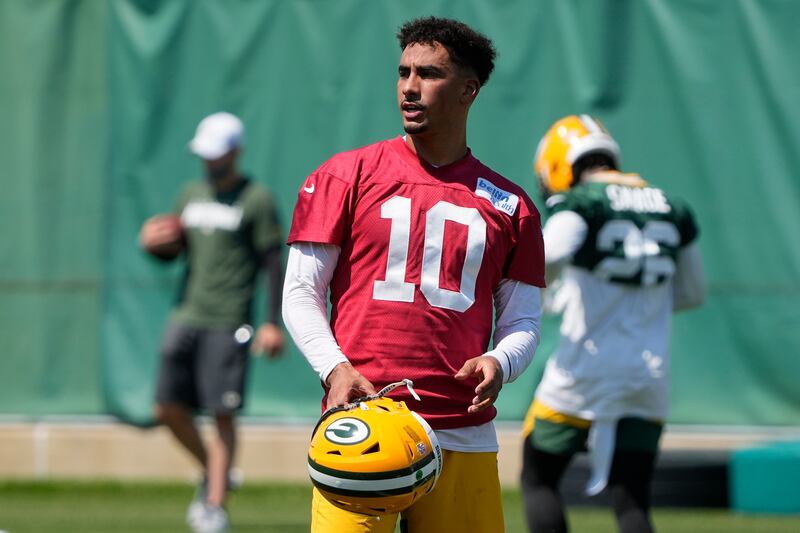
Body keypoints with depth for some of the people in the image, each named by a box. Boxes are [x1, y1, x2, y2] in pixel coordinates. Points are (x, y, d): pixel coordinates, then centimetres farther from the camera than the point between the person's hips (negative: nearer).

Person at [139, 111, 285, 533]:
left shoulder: (256, 200, -2)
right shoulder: (191, 194, 16)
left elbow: (272, 263, -4)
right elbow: (174, 250, 25)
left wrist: (272, 323, -12)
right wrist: (154, 244, 1)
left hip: (227, 324, -6)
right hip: (186, 317, 6)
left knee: (222, 414, -8)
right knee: (169, 409, 2)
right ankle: (212, 473, 24)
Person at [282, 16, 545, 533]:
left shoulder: (509, 205, 12)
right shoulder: (347, 176, 8)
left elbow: (523, 320, 14)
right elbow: (301, 293, 6)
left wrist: (499, 364, -9)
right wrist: (336, 370, -11)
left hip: (464, 437, 2)